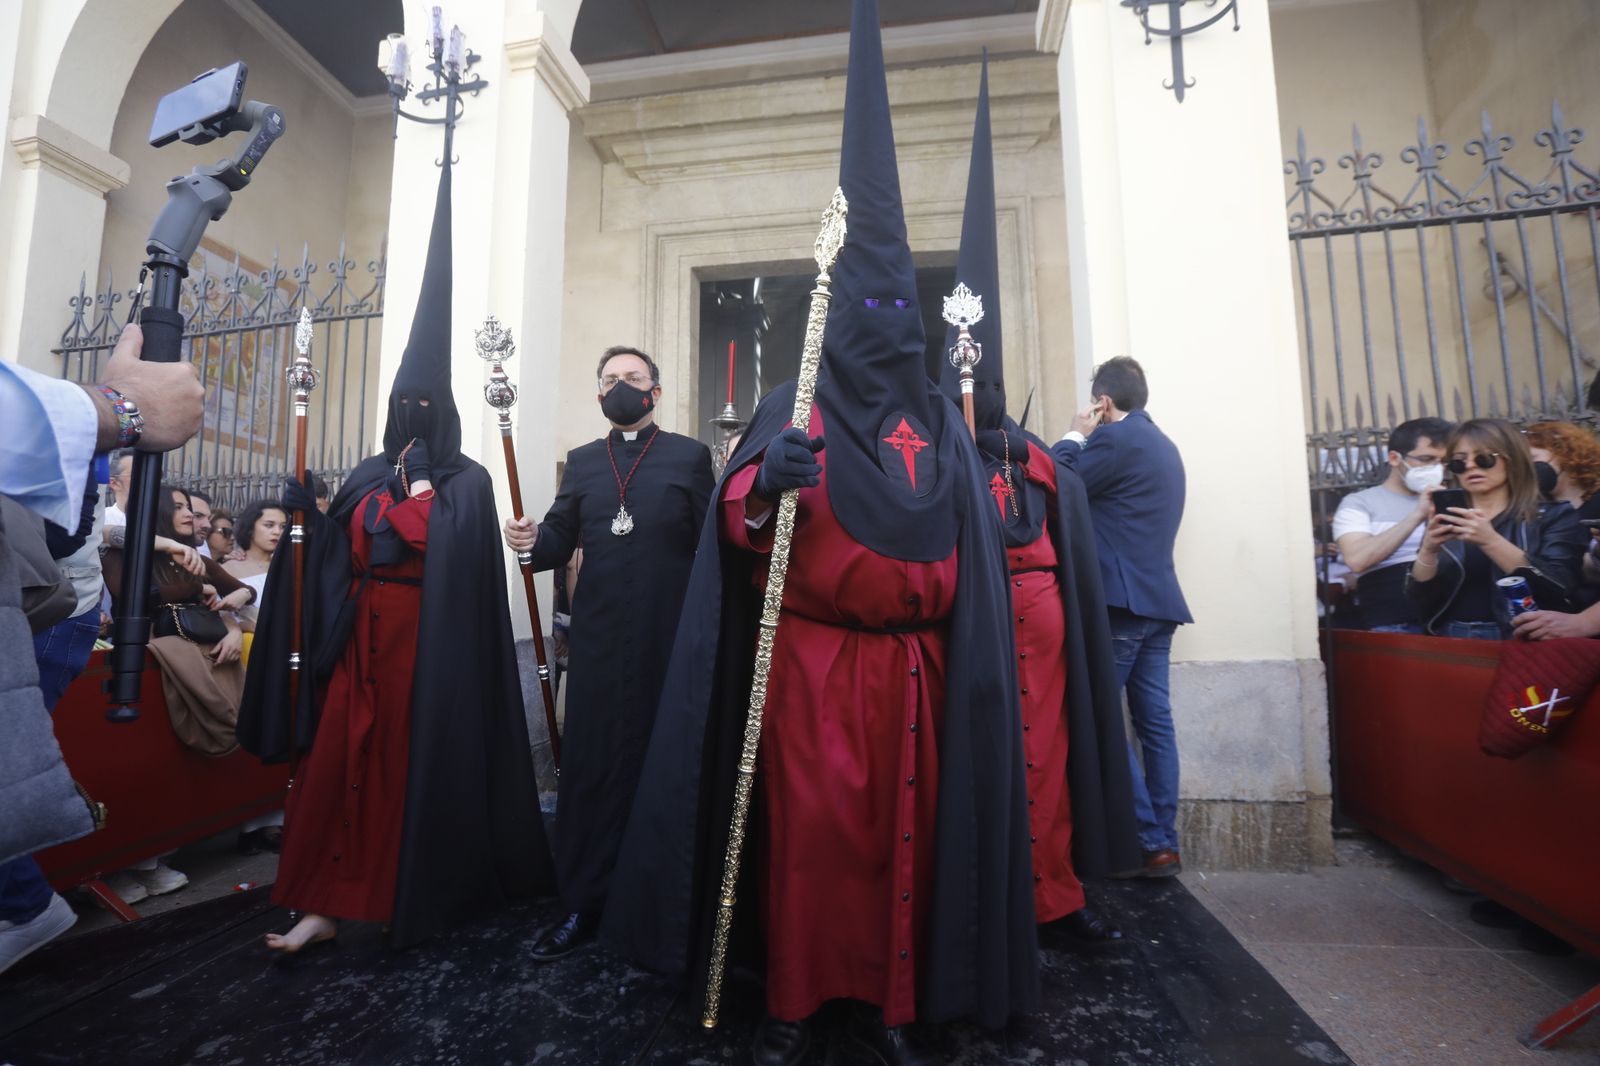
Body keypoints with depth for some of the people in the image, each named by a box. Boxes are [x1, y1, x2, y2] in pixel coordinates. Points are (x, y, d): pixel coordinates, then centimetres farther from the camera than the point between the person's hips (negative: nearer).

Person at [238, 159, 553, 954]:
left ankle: (421, 892, 20)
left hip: (428, 640, -5)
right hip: (364, 633, 5)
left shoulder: (467, 479, -2)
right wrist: (306, 513, -7)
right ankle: (327, 902, 13)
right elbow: (331, 553, 9)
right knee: (344, 756, 4)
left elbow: (442, 542, -19)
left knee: (420, 757, 3)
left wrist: (420, 475, -12)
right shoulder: (368, 474, 14)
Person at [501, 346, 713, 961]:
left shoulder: (690, 456, 6)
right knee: (588, 766, 6)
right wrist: (532, 541, -9)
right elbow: (559, 540, 11)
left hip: (668, 638, -2)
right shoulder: (582, 462, 16)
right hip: (597, 638, 3)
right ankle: (582, 907, 21)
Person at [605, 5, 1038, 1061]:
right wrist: (761, 489, -30)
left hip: (912, 662, 4)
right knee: (809, 823, 2)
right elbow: (732, 522, -8)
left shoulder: (941, 422, 13)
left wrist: (969, 653, 8)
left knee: (906, 825, 8)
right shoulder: (792, 409, 3)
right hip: (812, 655, -3)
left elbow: (969, 549, 12)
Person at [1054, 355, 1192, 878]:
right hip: (1157, 598, 9)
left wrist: (1074, 435, 5)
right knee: (1154, 722, 10)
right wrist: (1087, 439, 21)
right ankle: (1164, 842, 15)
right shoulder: (1164, 446, 19)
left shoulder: (1116, 437, -10)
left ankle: (1149, 843, 2)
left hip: (1121, 601, -9)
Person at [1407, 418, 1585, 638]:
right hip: (1449, 640, 2)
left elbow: (1559, 589, -8)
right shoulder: (1446, 521, 10)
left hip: (1519, 640, -2)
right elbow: (1419, 601, 3)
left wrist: (1490, 541, -18)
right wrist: (1428, 550, -12)